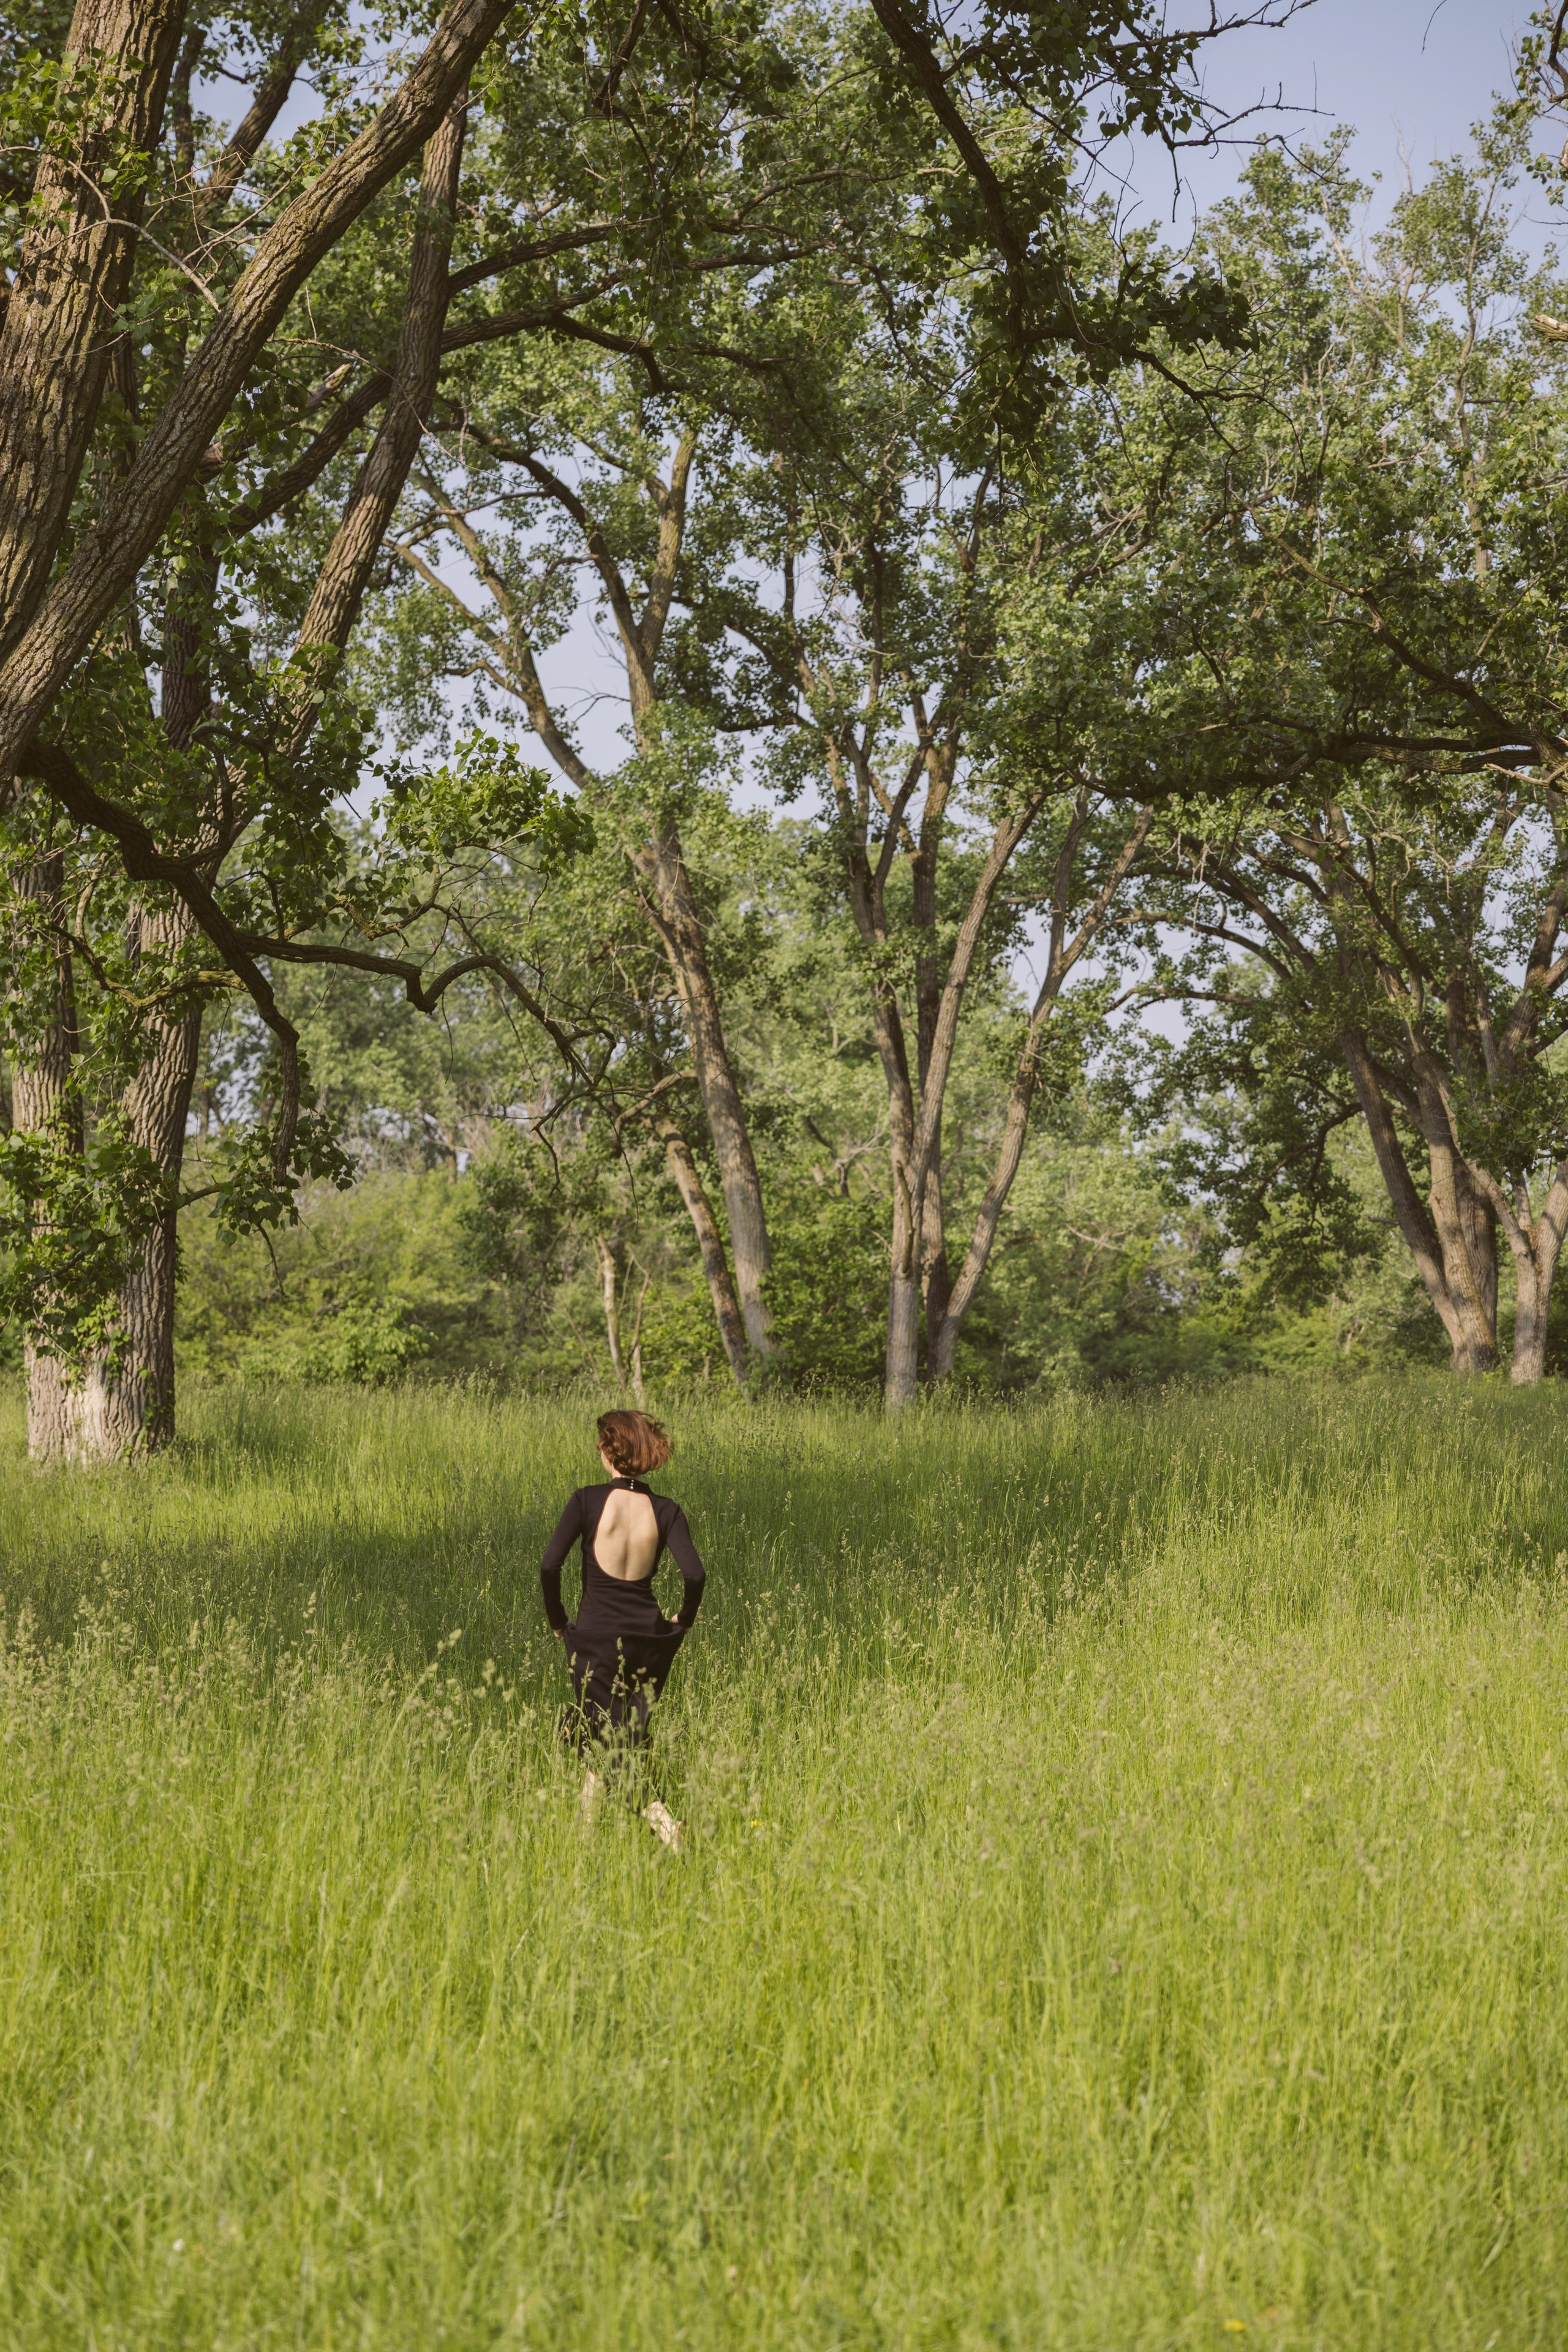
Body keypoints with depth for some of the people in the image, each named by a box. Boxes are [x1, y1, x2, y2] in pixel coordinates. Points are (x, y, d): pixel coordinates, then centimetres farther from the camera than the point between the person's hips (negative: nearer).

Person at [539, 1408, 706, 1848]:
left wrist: (558, 1620, 0)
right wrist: (684, 1622, 5)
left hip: (596, 1637, -3)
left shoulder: (587, 1501, -9)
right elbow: (695, 1574, -13)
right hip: (649, 1636, 3)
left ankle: (661, 1819, -20)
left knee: (606, 1749, 1)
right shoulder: (666, 1510, -3)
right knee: (631, 1739, 21)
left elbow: (549, 1566, -15)